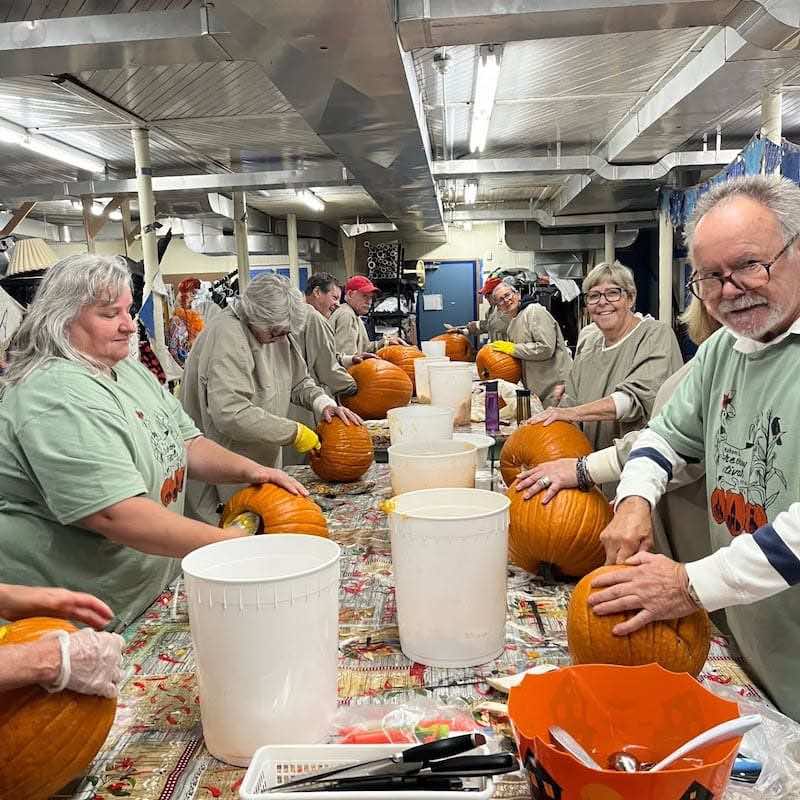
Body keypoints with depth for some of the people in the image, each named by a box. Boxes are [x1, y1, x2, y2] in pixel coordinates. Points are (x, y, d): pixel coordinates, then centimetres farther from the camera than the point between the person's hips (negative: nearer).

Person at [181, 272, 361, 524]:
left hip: (263, 464, 8)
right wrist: (294, 432, -22)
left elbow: (298, 381, 19)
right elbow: (231, 414, -31)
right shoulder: (227, 335, -22)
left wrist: (322, 402, -3)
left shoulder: (276, 332, 6)